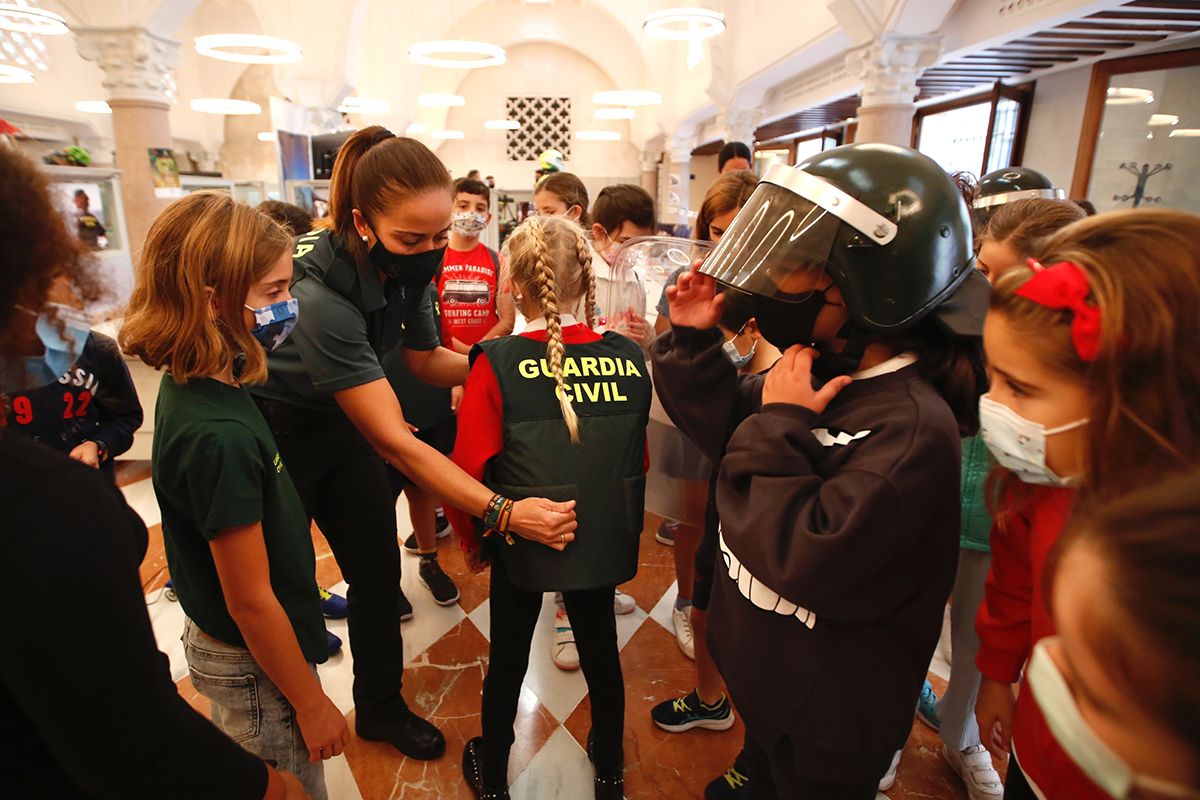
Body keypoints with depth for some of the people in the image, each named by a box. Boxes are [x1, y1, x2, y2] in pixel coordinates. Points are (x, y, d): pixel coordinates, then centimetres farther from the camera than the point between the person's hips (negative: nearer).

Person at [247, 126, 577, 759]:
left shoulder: (407, 265, -14)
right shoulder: (320, 295, -35)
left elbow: (425, 360, 2)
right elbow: (394, 442, -35)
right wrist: (504, 511, -39)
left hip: (339, 421, 6)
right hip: (274, 432, -6)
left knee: (379, 567, 8)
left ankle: (381, 707, 30)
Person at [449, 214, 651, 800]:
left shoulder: (496, 365, -20)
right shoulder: (628, 359, -11)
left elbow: (468, 469, -18)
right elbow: (640, 461, -2)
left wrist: (474, 541, 0)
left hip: (523, 543, -2)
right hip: (607, 540, 3)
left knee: (507, 659, 20)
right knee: (600, 649, 24)